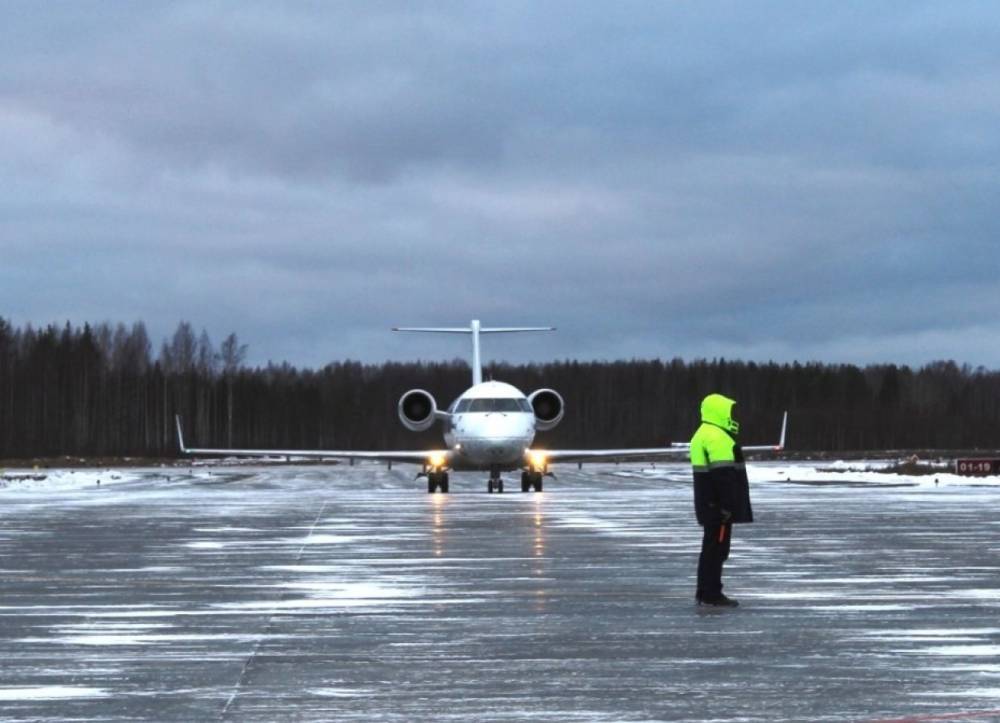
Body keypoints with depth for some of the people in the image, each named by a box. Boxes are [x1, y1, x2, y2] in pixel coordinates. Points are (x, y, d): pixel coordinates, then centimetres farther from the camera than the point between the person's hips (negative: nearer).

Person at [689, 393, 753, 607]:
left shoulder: (705, 435, 19)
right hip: (719, 507, -11)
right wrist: (727, 505, -23)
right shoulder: (716, 437, -16)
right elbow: (722, 474, -22)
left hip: (712, 506, 11)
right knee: (717, 547, -8)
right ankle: (711, 594, -7)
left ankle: (705, 592, 18)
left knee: (712, 548, 14)